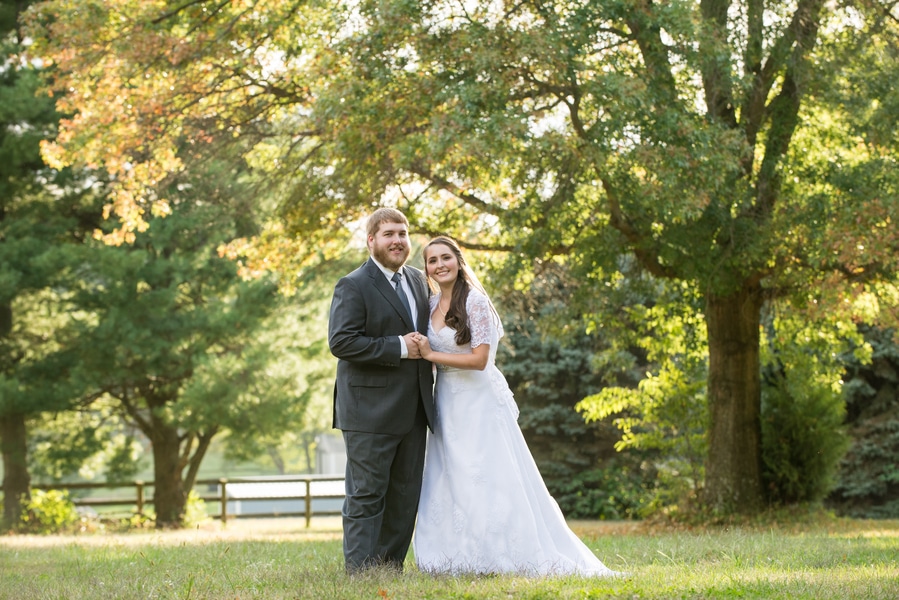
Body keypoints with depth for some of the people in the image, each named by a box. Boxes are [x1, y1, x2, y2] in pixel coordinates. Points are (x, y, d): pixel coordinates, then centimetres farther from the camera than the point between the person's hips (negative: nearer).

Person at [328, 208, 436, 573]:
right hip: (370, 412, -7)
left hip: (413, 411, 8)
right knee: (366, 495, -4)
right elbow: (341, 341, -19)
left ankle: (392, 566, 19)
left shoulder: (418, 280, 15)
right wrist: (398, 348, -20)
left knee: (406, 495, 11)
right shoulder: (353, 287, -8)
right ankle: (360, 571, -1)